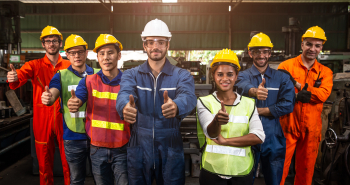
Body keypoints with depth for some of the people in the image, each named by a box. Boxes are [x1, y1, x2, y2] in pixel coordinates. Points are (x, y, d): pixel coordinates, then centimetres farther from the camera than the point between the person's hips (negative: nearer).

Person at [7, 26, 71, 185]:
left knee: (68, 163, 7)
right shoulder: (35, 65, 4)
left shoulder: (69, 66, 5)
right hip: (42, 120, 0)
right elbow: (20, 76, -14)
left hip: (63, 119, 0)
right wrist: (13, 78, -36)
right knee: (44, 163, 13)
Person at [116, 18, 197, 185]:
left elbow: (188, 97, -22)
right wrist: (125, 107, -44)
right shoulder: (131, 75, 2)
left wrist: (176, 106, -47)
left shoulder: (182, 76, -2)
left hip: (171, 149, 0)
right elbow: (124, 94, -19)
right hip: (139, 148, 1)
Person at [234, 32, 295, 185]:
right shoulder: (244, 76, -1)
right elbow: (243, 86, -26)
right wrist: (253, 91, -48)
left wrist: (259, 111, -12)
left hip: (273, 139, 2)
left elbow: (288, 105, -7)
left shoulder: (282, 78, 5)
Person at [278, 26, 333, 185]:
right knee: (281, 167, 3)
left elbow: (323, 94, -11)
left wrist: (297, 84, -17)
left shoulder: (325, 72, 8)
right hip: (288, 126, -3)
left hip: (311, 129, 4)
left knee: (306, 169, 16)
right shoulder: (286, 66, -2)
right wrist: (302, 94, -21)